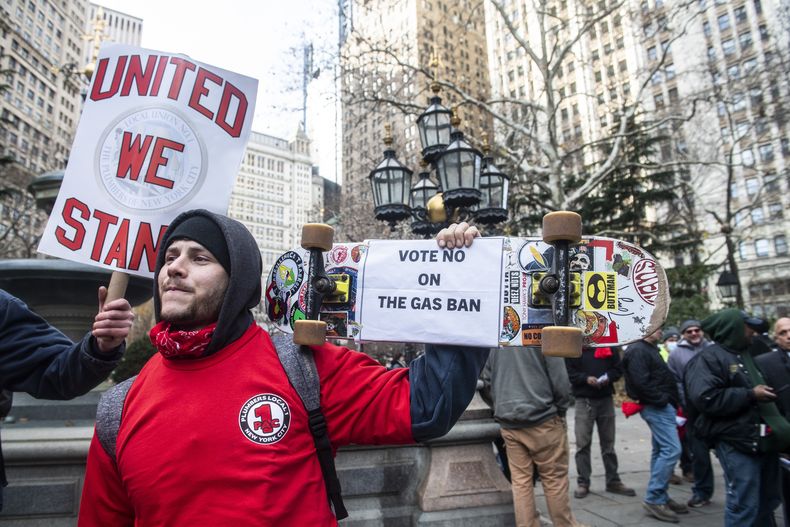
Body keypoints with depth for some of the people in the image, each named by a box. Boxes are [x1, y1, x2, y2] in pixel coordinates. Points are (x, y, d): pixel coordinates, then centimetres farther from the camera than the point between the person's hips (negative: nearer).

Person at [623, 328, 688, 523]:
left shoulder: (650, 349, 19)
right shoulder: (638, 351, -15)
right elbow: (641, 382, -24)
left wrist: (670, 401, 9)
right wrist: (662, 400, -17)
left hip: (662, 406, 11)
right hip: (657, 407, -11)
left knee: (661, 451, 13)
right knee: (671, 450, -13)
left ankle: (660, 497, 21)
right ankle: (654, 499, -8)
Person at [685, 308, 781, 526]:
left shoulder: (749, 354, 16)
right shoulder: (707, 359, -12)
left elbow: (769, 383, 34)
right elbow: (705, 398, -25)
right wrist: (750, 395, -21)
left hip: (763, 439, 9)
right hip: (736, 443, -9)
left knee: (768, 500, 20)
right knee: (744, 504, -4)